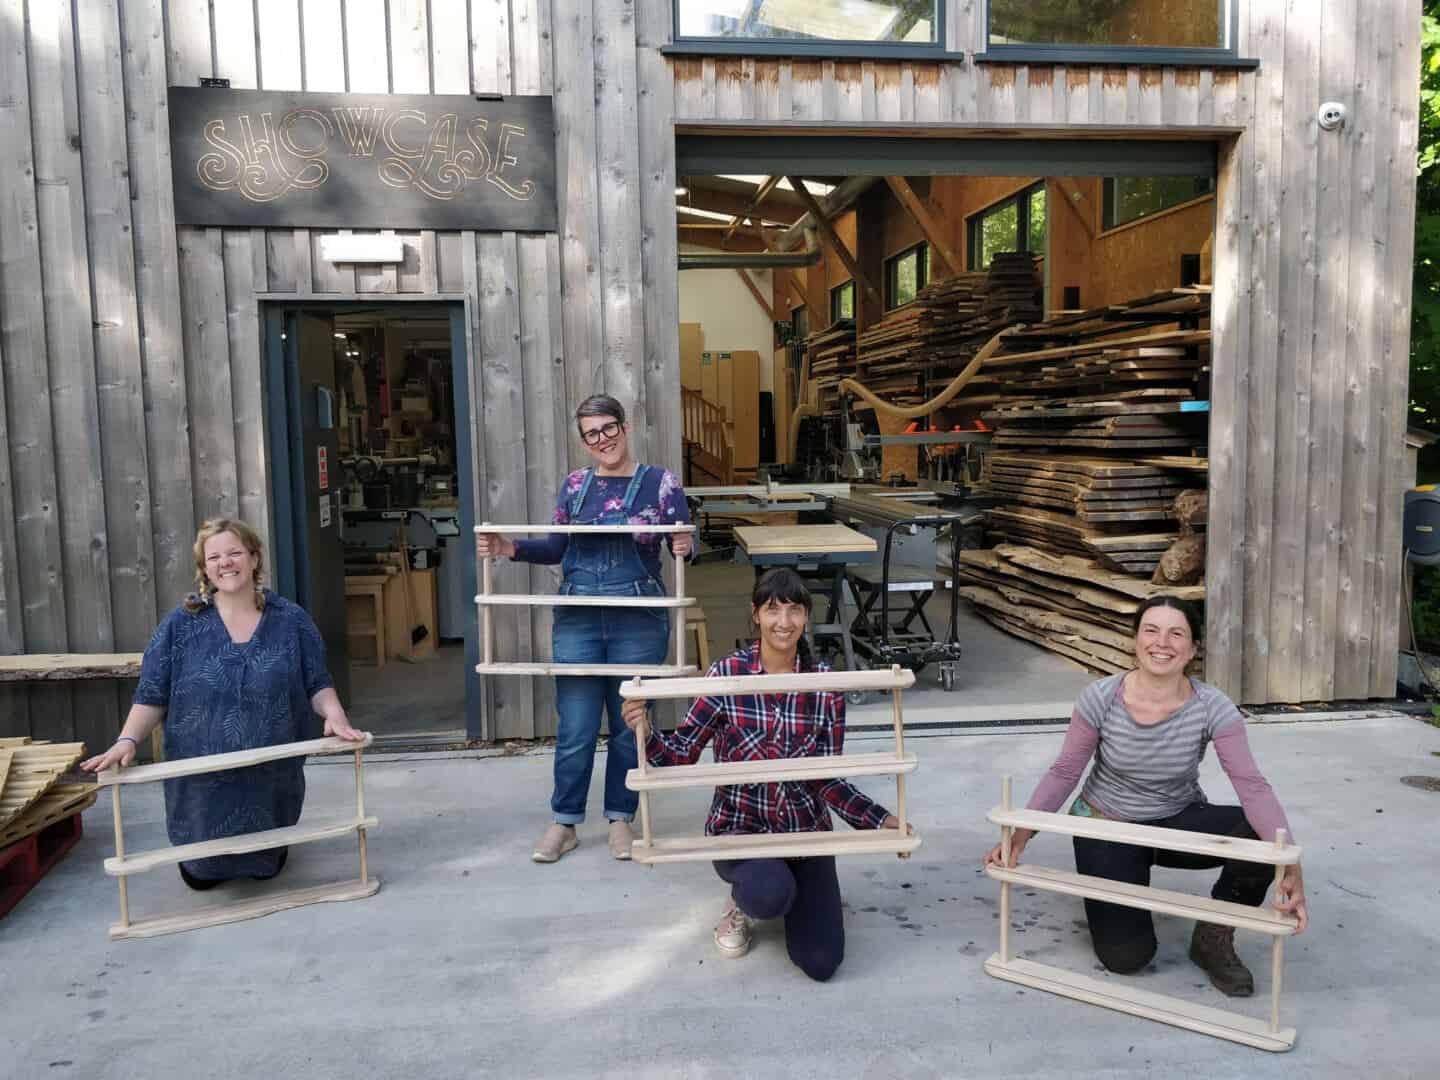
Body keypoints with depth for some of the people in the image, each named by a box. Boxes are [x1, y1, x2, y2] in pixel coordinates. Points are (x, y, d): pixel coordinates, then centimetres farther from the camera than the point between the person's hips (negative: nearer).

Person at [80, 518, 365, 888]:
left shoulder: (291, 620, -5)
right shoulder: (180, 624, -6)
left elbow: (318, 683, -3)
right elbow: (151, 696, -4)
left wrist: (335, 716, -22)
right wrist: (127, 740, -20)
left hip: (272, 776, 0)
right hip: (203, 780, 0)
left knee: (268, 865, 16)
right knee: (201, 875, 13)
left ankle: (266, 857, 50)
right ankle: (207, 864, 47)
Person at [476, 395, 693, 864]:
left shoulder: (661, 482, -2)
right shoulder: (575, 484, 7)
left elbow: (684, 544, -3)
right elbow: (557, 548, 12)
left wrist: (684, 547, -26)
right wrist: (509, 548, -1)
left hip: (639, 620, -2)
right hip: (577, 619, 2)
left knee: (630, 725, 10)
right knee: (575, 729, 6)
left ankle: (621, 820, 26)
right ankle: (564, 823, 22)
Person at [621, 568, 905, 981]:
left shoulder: (825, 683, -7)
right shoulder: (727, 674, -12)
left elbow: (828, 778, -3)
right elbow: (683, 752, -9)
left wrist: (880, 819, -14)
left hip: (805, 828, 2)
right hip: (738, 826, -2)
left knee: (820, 963, -8)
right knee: (769, 893, -35)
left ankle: (786, 888, 25)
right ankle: (742, 900, 5)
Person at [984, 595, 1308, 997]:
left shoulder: (1214, 708, -21)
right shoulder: (1100, 698, -22)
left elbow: (1253, 786, -27)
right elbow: (1064, 773, -13)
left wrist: (1291, 864, -42)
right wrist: (1020, 835, -23)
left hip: (1178, 822, 2)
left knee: (1263, 840, -27)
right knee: (1126, 957, -13)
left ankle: (1213, 938, 0)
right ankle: (1107, 890, 23)